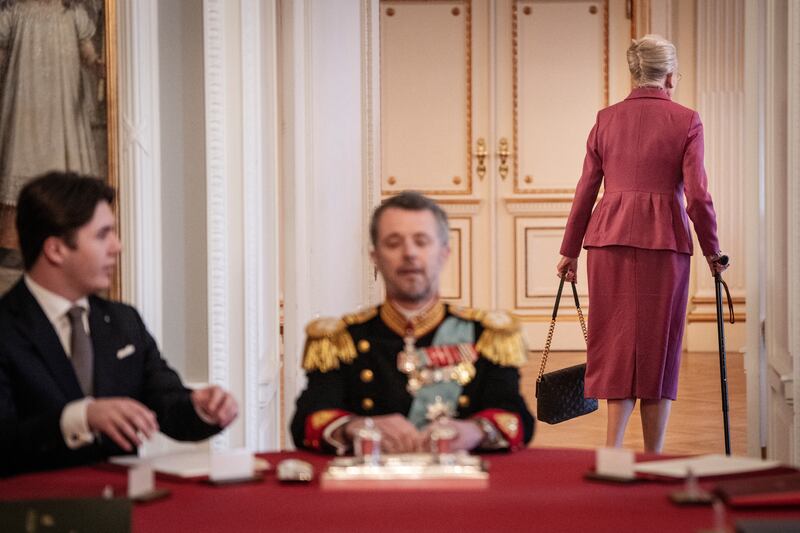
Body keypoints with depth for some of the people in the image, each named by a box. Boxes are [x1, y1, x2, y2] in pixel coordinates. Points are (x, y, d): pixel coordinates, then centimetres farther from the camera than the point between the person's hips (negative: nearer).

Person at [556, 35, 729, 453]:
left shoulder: (606, 120, 7)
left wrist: (569, 251, 15)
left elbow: (586, 191, 8)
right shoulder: (686, 121, -2)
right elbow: (697, 196, -6)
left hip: (609, 237, 2)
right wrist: (712, 251, 6)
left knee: (617, 343, 8)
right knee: (658, 346, 6)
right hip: (665, 241, -2)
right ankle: (654, 463, 12)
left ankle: (612, 451, -4)